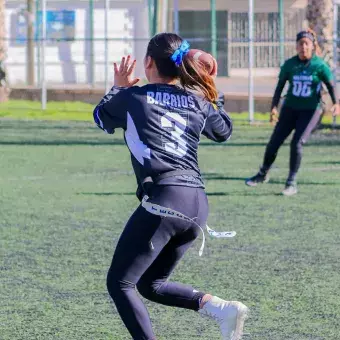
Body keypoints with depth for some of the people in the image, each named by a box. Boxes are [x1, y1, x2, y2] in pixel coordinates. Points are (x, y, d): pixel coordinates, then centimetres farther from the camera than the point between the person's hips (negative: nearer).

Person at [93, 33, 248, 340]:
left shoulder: (133, 97, 5)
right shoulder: (198, 101, 17)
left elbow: (101, 118, 26)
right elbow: (224, 131, 37)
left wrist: (118, 88, 41)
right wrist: (213, 93, 42)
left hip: (163, 200, -7)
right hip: (198, 206, 7)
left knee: (119, 283, 3)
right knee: (151, 283, 20)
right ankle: (221, 307, -2)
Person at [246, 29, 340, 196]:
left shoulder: (320, 65, -11)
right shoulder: (289, 64, -5)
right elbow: (280, 86, -1)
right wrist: (274, 107, -12)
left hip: (311, 110, -3)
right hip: (290, 107, 3)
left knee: (297, 143, -15)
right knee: (274, 142, 2)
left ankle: (292, 182, -1)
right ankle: (263, 174, 26)